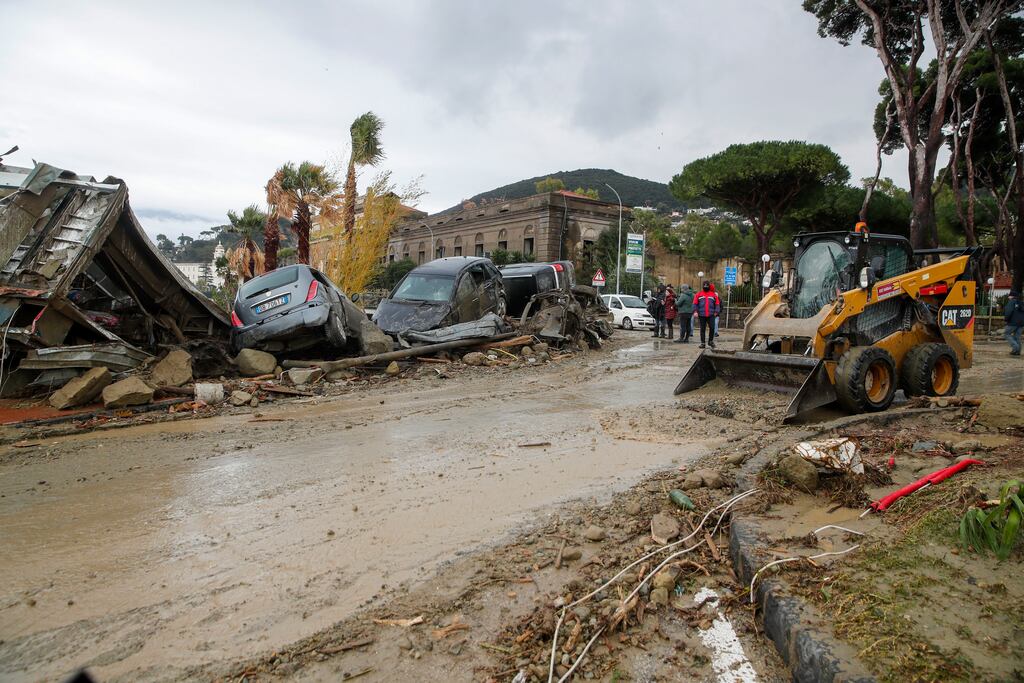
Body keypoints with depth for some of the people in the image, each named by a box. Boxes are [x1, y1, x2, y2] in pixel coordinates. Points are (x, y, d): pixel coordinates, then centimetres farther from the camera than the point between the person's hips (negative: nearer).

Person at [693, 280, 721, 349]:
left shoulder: (713, 295, 9)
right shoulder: (698, 294, 7)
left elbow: (717, 304, 9)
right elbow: (695, 304, 5)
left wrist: (716, 312, -1)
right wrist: (695, 311, -5)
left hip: (711, 315, 0)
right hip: (702, 315, 0)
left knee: (712, 327, -8)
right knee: (702, 329, 5)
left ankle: (711, 341, 10)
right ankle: (703, 343, 11)